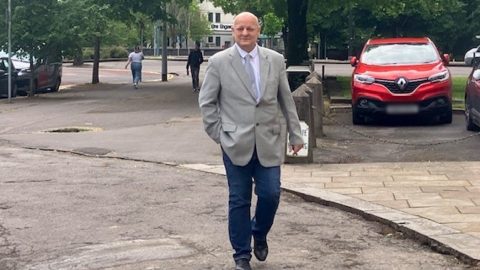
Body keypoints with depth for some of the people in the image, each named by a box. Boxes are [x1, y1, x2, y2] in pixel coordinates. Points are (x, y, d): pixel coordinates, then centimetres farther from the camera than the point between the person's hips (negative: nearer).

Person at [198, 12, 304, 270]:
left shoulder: (275, 60, 5)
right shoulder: (219, 61, -1)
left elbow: (286, 100, 10)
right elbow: (206, 101, 3)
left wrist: (295, 134, 10)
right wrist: (218, 133, -3)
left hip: (269, 142, 2)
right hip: (235, 143, -2)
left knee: (270, 194, -3)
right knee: (239, 201, 4)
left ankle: (259, 234, 28)